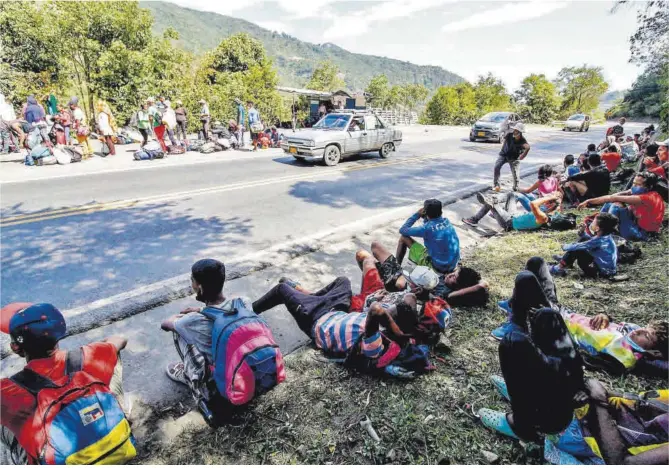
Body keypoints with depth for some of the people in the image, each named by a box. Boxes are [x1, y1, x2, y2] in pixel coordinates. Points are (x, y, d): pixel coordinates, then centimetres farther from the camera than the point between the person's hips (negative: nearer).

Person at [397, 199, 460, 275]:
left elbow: (402, 230, -10)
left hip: (437, 267, -6)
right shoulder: (447, 222, -2)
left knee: (403, 238, 1)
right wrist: (425, 217, 5)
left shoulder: (427, 228, -21)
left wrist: (417, 214, -5)